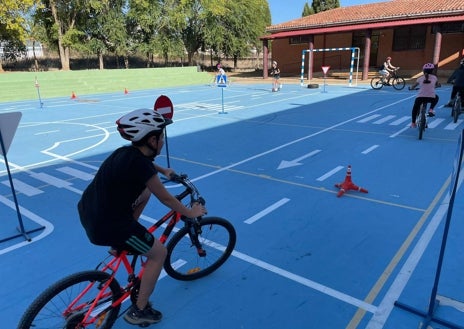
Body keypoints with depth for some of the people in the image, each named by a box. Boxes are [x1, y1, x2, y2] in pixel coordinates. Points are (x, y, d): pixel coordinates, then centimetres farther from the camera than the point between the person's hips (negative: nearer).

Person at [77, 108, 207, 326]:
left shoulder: (127, 151, 4)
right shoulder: (140, 165, -21)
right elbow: (165, 199, -10)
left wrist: (164, 171, 42)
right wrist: (191, 213, 5)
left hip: (88, 212, 9)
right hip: (105, 226, -9)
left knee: (145, 192, 23)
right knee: (159, 253, 6)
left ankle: (121, 243, 27)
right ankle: (139, 311, 17)